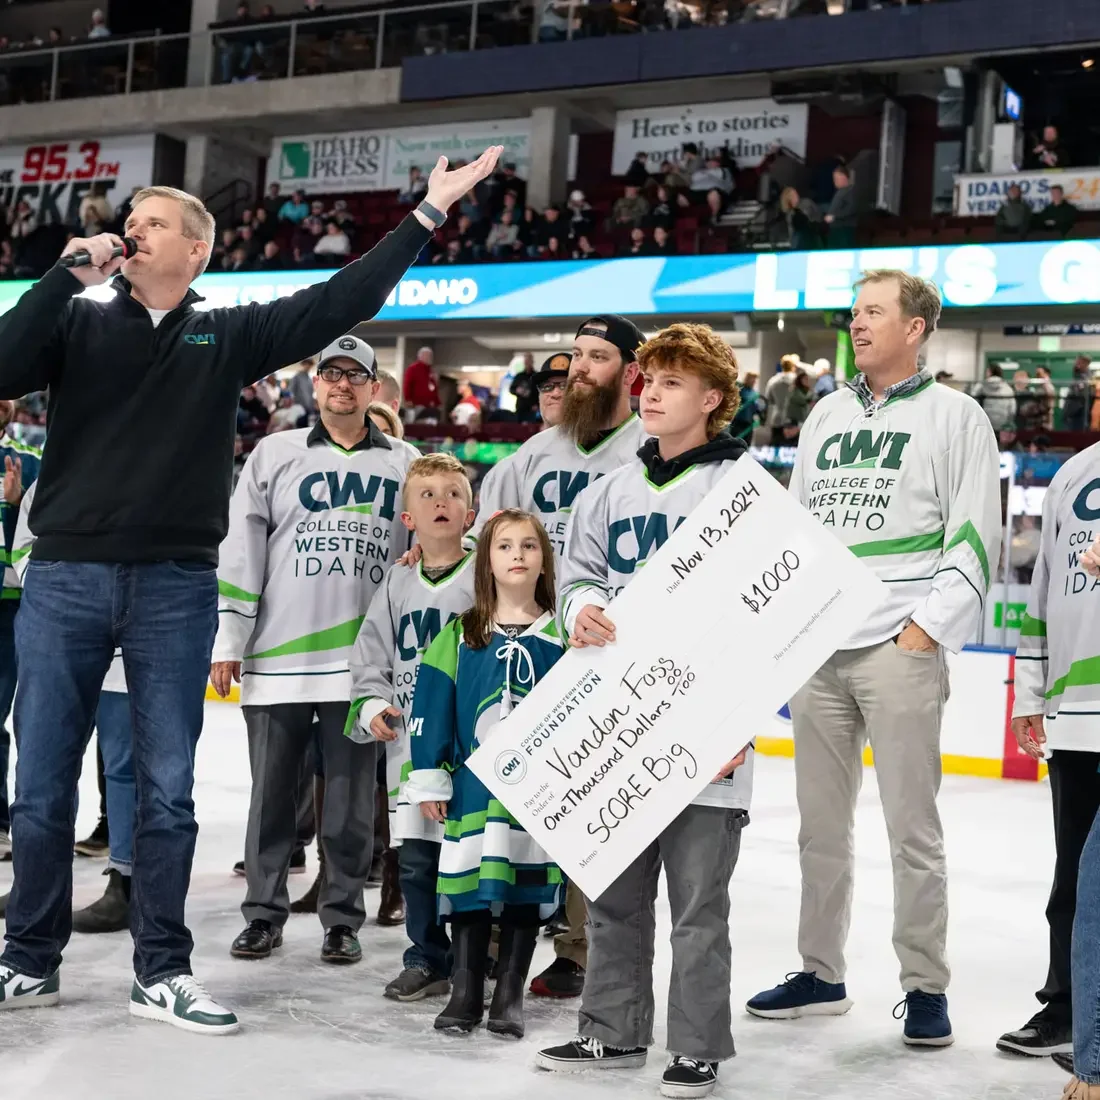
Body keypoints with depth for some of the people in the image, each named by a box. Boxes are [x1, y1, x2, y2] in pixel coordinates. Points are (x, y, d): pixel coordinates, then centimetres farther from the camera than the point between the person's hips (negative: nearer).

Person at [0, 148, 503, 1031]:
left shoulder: (231, 335, 9)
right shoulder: (78, 323, 9)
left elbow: (343, 300, 5)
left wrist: (429, 214, 4)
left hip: (177, 588, 0)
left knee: (167, 788, 5)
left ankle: (162, 972, 16)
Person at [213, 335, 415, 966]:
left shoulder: (405, 466, 11)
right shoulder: (275, 454, 8)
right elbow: (242, 550, 4)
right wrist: (229, 641, -1)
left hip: (364, 661, 0)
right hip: (278, 655, 0)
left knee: (352, 796, 5)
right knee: (273, 790, 6)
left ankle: (343, 919, 14)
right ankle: (264, 914, 16)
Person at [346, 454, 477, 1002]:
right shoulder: (398, 586, 12)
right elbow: (370, 657, 17)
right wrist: (372, 707, 1)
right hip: (408, 746, 4)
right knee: (414, 858, 7)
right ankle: (427, 960, 20)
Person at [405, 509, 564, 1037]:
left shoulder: (562, 637, 2)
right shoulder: (459, 636, 3)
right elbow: (431, 710, 3)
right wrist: (428, 779, 0)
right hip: (473, 784, 0)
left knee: (527, 886, 5)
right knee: (469, 880, 5)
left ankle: (509, 997, 16)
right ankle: (464, 992, 18)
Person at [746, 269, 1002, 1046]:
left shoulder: (954, 415, 0)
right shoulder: (826, 415, 16)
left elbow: (976, 537, -5)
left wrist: (926, 629, -12)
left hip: (900, 650, -5)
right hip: (816, 647, 6)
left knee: (912, 825, -2)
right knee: (821, 822, 11)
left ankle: (927, 987, 8)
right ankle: (821, 975, 22)